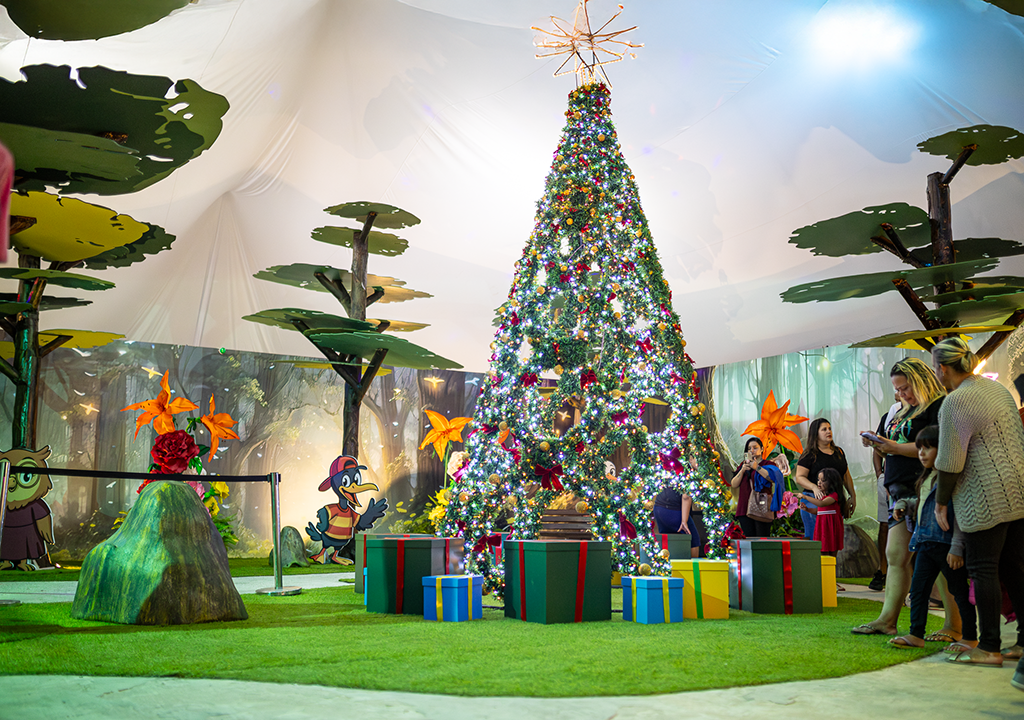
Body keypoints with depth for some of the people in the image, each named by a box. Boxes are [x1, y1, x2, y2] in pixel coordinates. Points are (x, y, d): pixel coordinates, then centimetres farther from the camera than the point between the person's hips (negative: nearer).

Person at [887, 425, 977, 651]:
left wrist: (957, 548, -21)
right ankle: (916, 634, 15)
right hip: (926, 543, 9)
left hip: (945, 544, -9)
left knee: (959, 591, 3)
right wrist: (903, 505, 10)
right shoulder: (927, 478, 15)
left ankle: (970, 637, 13)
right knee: (918, 588, 9)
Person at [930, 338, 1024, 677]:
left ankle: (989, 648, 2)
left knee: (983, 569, -2)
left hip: (988, 497, -9)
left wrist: (941, 502, -2)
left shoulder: (956, 402, -14)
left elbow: (950, 462, -14)